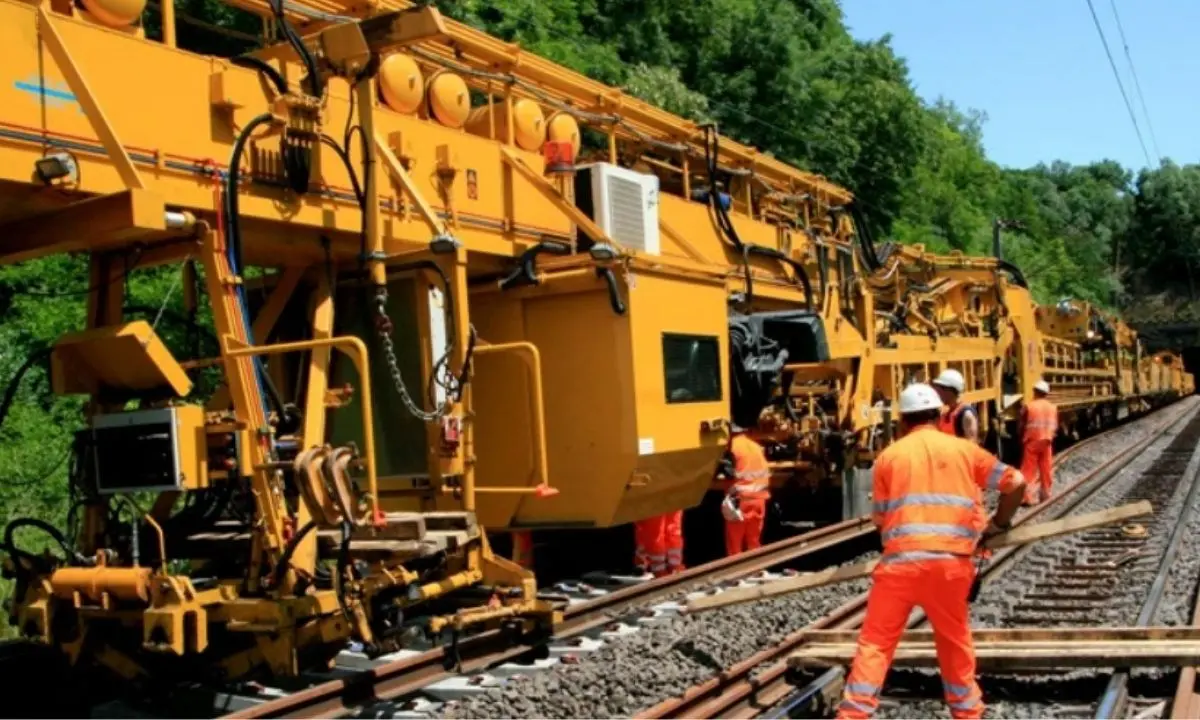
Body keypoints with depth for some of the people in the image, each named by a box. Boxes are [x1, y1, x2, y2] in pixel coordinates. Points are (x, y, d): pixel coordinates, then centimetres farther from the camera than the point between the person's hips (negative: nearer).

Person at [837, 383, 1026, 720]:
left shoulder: (889, 455, 8)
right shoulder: (964, 449, 10)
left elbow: (879, 518, 6)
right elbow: (1016, 482, 8)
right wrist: (999, 523, 22)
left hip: (901, 560, -1)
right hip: (951, 561, 2)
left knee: (876, 641, 4)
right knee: (955, 641, 20)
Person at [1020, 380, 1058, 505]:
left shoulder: (1028, 407, -11)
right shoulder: (1053, 407, 3)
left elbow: (1022, 426, -7)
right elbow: (1055, 427, 7)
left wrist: (1021, 439, 7)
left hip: (1032, 442, -4)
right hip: (1047, 442, 4)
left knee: (1029, 471, -1)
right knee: (1047, 470, 12)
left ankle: (1028, 497, -6)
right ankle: (1046, 495, 18)